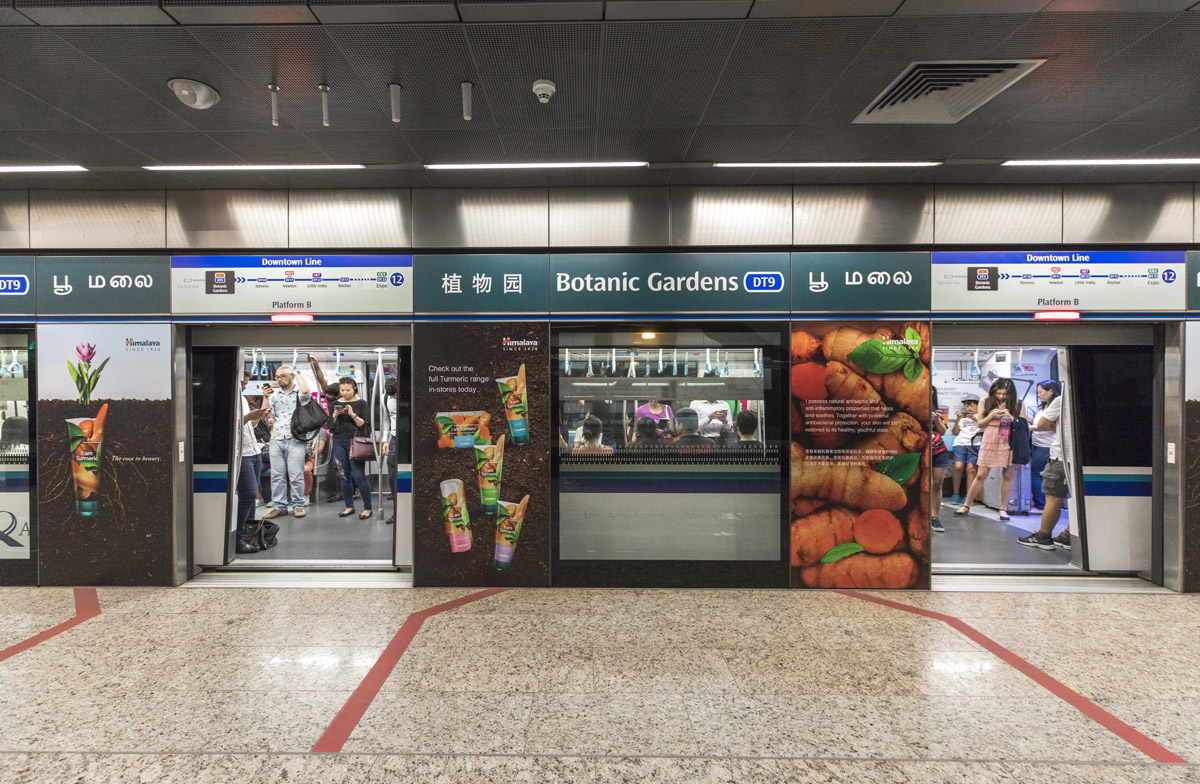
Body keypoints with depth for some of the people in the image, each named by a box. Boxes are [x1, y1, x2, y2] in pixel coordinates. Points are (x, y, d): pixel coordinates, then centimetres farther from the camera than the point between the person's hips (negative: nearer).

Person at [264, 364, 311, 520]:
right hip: (276, 440, 5)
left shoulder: (299, 393, 4)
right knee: (277, 475, 5)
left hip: (295, 439, -5)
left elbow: (306, 390, -21)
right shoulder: (275, 395, 19)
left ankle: (298, 505, 6)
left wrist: (297, 373, -5)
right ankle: (279, 506, 12)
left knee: (296, 475, -3)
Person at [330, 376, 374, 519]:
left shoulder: (361, 403, 1)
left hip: (355, 441, -4)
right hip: (339, 442, 4)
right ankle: (349, 506, 19)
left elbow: (363, 424, -5)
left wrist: (352, 414, -19)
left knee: (359, 476, -8)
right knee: (344, 476, 7)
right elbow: (330, 426, 9)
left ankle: (368, 508, -1)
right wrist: (335, 415, -9)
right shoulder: (336, 403, 12)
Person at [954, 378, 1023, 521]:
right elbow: (980, 424, 7)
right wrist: (992, 416, -10)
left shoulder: (1018, 405, 4)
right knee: (981, 475, 1)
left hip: (1009, 443, 1)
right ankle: (966, 505, 11)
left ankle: (1003, 508, 16)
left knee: (1008, 475, 3)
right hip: (990, 442, 0)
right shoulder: (986, 402, 5)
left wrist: (1012, 418, -12)